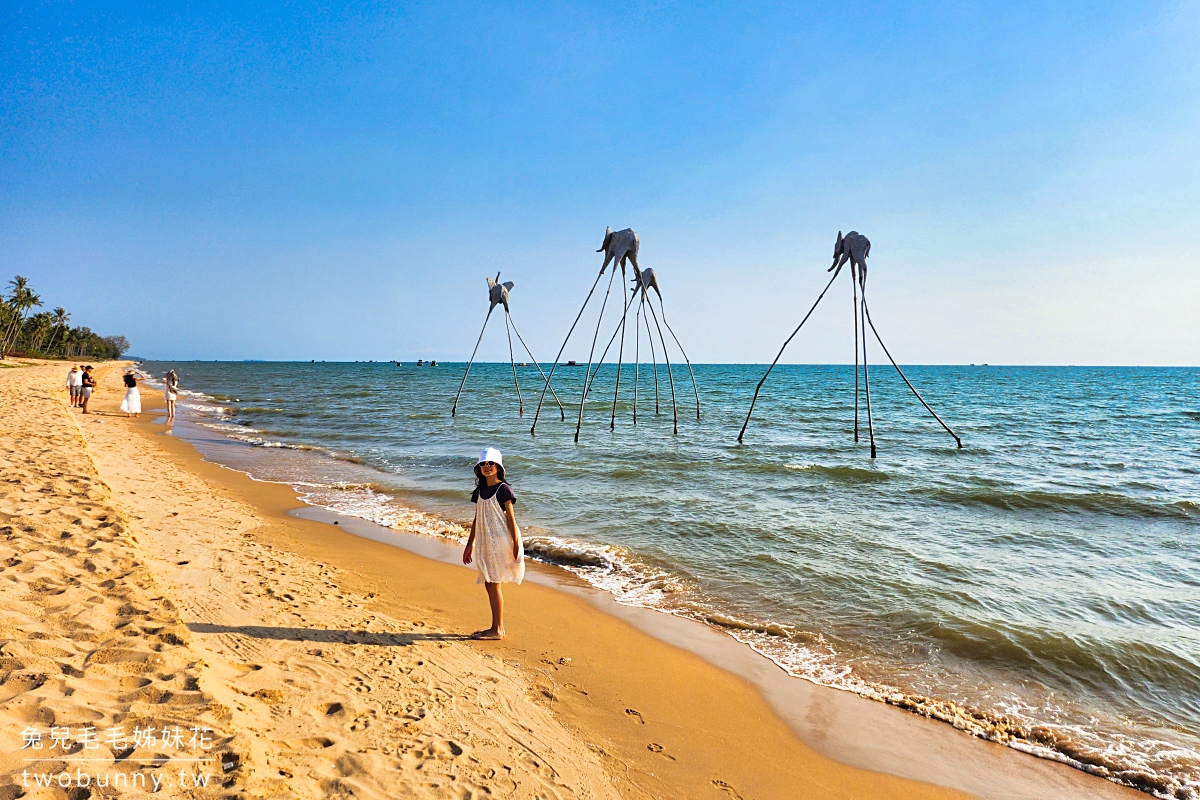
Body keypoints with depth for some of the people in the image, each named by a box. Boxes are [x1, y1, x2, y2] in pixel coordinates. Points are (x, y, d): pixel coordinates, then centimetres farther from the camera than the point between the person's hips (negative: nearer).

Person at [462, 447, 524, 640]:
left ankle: (497, 630, 3)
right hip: (485, 543, 7)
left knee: (493, 585, -5)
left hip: (500, 541, -7)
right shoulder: (480, 490, 11)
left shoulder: (503, 489, -8)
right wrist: (470, 544, 18)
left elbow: (510, 518, -10)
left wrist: (516, 545, -13)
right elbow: (477, 519, 16)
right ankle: (498, 627, 19)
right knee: (489, 585, 9)